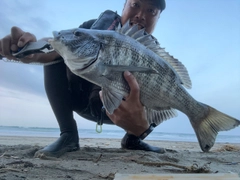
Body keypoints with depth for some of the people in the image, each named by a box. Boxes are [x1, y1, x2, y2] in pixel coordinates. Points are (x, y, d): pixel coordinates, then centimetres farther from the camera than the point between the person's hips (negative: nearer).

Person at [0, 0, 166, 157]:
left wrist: (141, 125, -58)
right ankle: (68, 135, -17)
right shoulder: (97, 27, -17)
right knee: (54, 56, -23)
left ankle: (132, 139, 2)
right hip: (79, 98, 1)